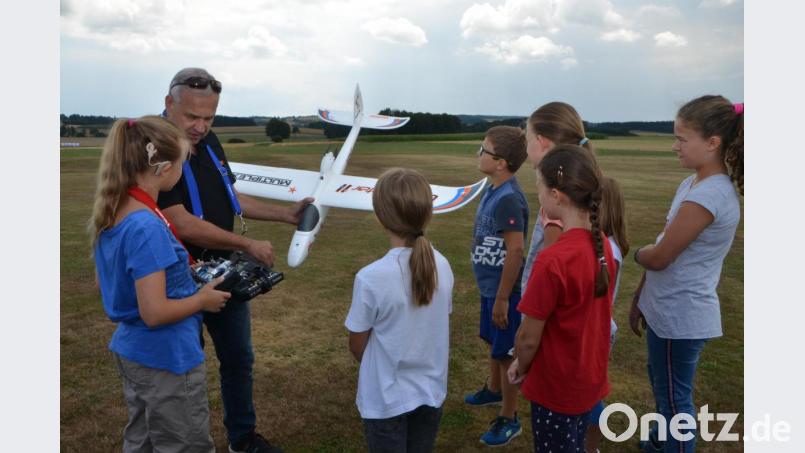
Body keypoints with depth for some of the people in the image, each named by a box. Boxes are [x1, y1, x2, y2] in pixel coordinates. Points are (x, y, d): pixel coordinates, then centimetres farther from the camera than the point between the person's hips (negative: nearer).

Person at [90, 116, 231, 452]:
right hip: (166, 360, -8)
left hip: (129, 350, 9)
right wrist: (203, 300, -12)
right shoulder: (147, 226, -28)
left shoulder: (109, 214, -1)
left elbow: (105, 283, 12)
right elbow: (155, 313, -28)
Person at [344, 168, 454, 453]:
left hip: (386, 399, -4)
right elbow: (436, 327, 2)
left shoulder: (371, 278, -26)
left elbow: (358, 346, -12)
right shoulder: (442, 267, -11)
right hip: (431, 392, 4)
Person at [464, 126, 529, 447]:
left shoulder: (509, 199, -25)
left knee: (506, 352, 6)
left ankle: (509, 419, 23)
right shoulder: (493, 191, 3)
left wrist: (502, 298, -21)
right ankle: (494, 390, 49)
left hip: (504, 290, -9)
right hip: (490, 286, 9)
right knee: (494, 344, 26)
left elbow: (515, 251, -26)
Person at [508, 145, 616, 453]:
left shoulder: (552, 261, -29)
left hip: (556, 388, -6)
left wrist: (520, 367, -1)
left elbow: (529, 337, -20)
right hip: (591, 379, 7)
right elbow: (586, 315, 3)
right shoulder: (603, 246, -6)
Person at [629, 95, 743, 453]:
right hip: (669, 309, 10)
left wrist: (637, 252, 0)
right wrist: (640, 298, 15)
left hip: (680, 316, -10)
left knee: (674, 395, 7)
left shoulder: (707, 196, -26)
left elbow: (658, 258, -23)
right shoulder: (693, 184, 5)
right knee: (660, 382, 27)